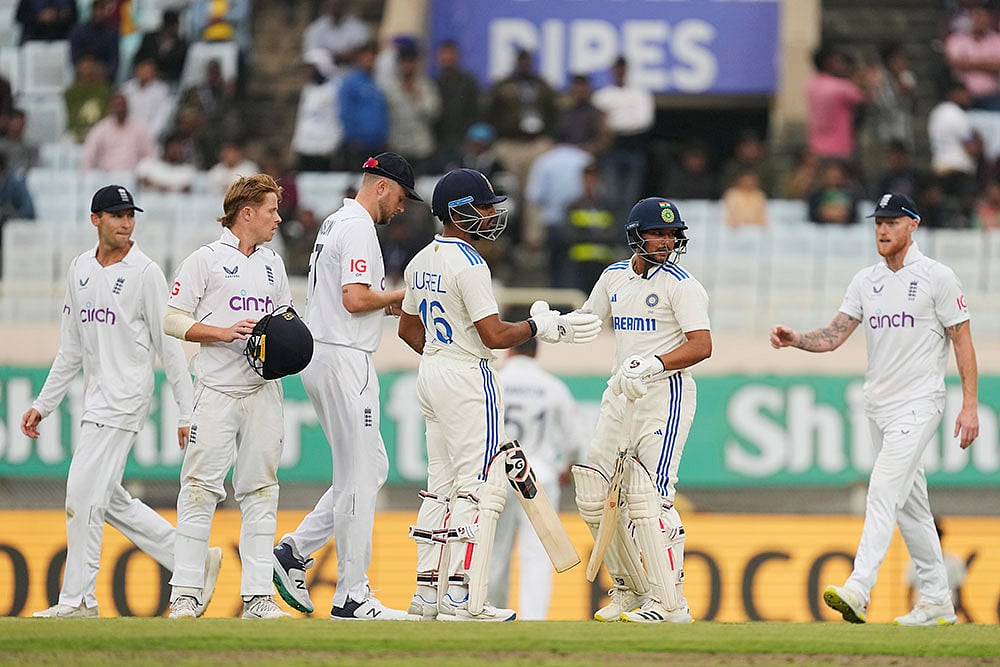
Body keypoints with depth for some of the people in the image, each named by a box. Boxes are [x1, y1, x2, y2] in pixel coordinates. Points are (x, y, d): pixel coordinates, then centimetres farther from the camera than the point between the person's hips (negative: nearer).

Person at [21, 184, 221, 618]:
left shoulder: (145, 272, -8)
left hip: (127, 396, -8)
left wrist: (187, 414, -11)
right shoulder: (79, 270, 12)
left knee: (84, 494, -11)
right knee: (110, 501, 9)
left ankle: (77, 599, -5)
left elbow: (169, 346, -9)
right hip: (96, 399, 8)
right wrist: (43, 404, 16)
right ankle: (194, 561, 17)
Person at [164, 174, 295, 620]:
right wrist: (223, 333, -15)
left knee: (260, 491, 3)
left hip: (264, 390, 6)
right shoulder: (206, 260, 0)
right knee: (201, 490, -8)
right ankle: (186, 594, -6)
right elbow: (172, 319, -3)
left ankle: (257, 596, 4)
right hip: (216, 389, -6)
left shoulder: (273, 264, 18)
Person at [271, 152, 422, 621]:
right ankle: (352, 597, -4)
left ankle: (296, 551, 10)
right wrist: (400, 294, -7)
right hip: (344, 358, -10)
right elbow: (355, 299, -23)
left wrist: (387, 306, 14)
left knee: (371, 468, 15)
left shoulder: (335, 224, 19)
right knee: (358, 477, -6)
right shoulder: (358, 228, -14)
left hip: (319, 357, 10)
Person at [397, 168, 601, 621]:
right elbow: (495, 336, -21)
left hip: (431, 376, 9)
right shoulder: (468, 265, -17)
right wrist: (540, 326, -8)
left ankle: (428, 593, 12)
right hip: (468, 380, -9)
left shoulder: (422, 261, 11)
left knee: (441, 485, 13)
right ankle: (461, 600, -11)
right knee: (480, 486, -7)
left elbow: (408, 330, 19)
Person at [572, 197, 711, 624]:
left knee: (649, 498, -15)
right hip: (621, 395, 7)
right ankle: (629, 589, 22)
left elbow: (701, 346, -16)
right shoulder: (614, 277, 12)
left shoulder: (680, 284, -8)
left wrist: (652, 365, -28)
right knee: (594, 496, 6)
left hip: (666, 395, -7)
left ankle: (669, 604, -12)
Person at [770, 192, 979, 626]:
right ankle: (937, 602, 19)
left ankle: (858, 591, -29)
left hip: (918, 403, -7)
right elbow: (833, 337, 4)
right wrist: (794, 339, -16)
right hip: (878, 405, 7)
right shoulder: (865, 281, 10)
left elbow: (963, 341, -6)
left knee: (884, 490, -19)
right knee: (909, 501, 11)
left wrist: (970, 406, -11)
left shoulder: (937, 277, -7)